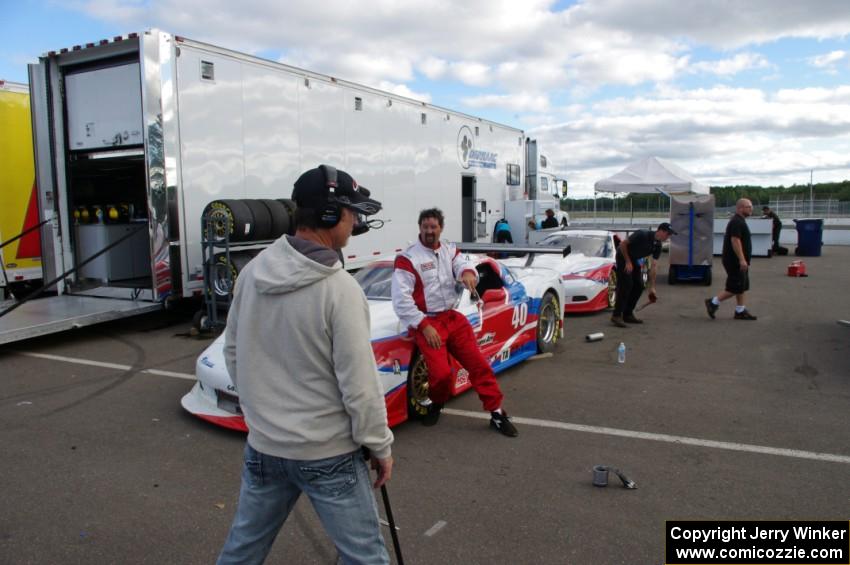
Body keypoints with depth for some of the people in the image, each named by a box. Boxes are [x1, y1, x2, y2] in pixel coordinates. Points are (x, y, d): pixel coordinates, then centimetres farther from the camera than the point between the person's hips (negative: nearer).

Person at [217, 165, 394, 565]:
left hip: (263, 445, 6)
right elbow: (359, 386, -19)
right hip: (327, 453, -6)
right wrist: (381, 446, -5)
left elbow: (233, 351, 8)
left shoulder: (252, 272, -3)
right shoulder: (339, 289, -22)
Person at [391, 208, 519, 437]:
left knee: (479, 364, 1)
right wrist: (424, 326, -17)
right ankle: (435, 405, 15)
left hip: (453, 317, 5)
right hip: (426, 323, -5)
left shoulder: (449, 250, 11)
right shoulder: (407, 259, -8)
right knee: (442, 373, -18)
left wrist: (467, 272, -34)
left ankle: (497, 413, 12)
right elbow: (401, 299, -13)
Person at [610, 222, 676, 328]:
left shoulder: (658, 245, -4)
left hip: (634, 260, 8)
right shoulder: (642, 235, -26)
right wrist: (628, 262, -19)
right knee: (626, 285, -17)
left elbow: (654, 266, -3)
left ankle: (628, 314, 9)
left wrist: (652, 287, -6)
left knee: (639, 286, 2)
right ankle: (616, 315, -17)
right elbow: (622, 244, -22)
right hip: (623, 257, -8)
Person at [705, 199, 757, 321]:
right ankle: (713, 302, 1)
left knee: (741, 287, 12)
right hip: (735, 261, -11)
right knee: (735, 287, -7)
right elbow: (735, 240, -26)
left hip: (738, 261, 11)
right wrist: (742, 259, -29)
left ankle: (740, 311, 16)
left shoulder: (739, 221, 16)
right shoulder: (737, 222, -17)